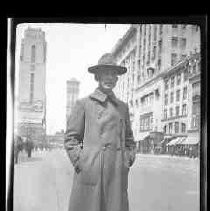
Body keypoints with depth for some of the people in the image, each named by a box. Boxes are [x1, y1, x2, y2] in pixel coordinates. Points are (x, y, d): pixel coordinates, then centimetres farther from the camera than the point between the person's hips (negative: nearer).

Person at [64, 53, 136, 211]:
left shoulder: (123, 107, 15)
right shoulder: (84, 104, 4)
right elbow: (70, 138, 4)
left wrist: (128, 161, 8)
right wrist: (81, 163, -5)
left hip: (117, 175, 3)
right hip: (90, 173, -3)